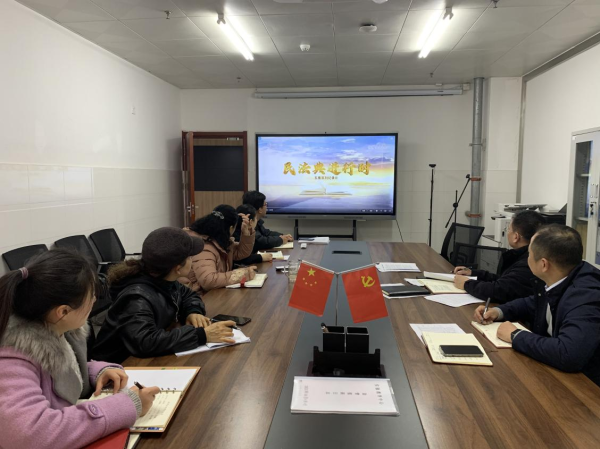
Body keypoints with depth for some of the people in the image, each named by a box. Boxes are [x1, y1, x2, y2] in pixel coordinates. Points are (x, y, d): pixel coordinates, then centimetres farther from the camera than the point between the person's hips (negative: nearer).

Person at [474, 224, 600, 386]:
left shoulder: (586, 297, -31)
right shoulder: (554, 281, -5)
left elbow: (567, 354, -43)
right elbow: (532, 304, 15)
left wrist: (515, 335, -27)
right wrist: (498, 312, -2)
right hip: (554, 370, 7)